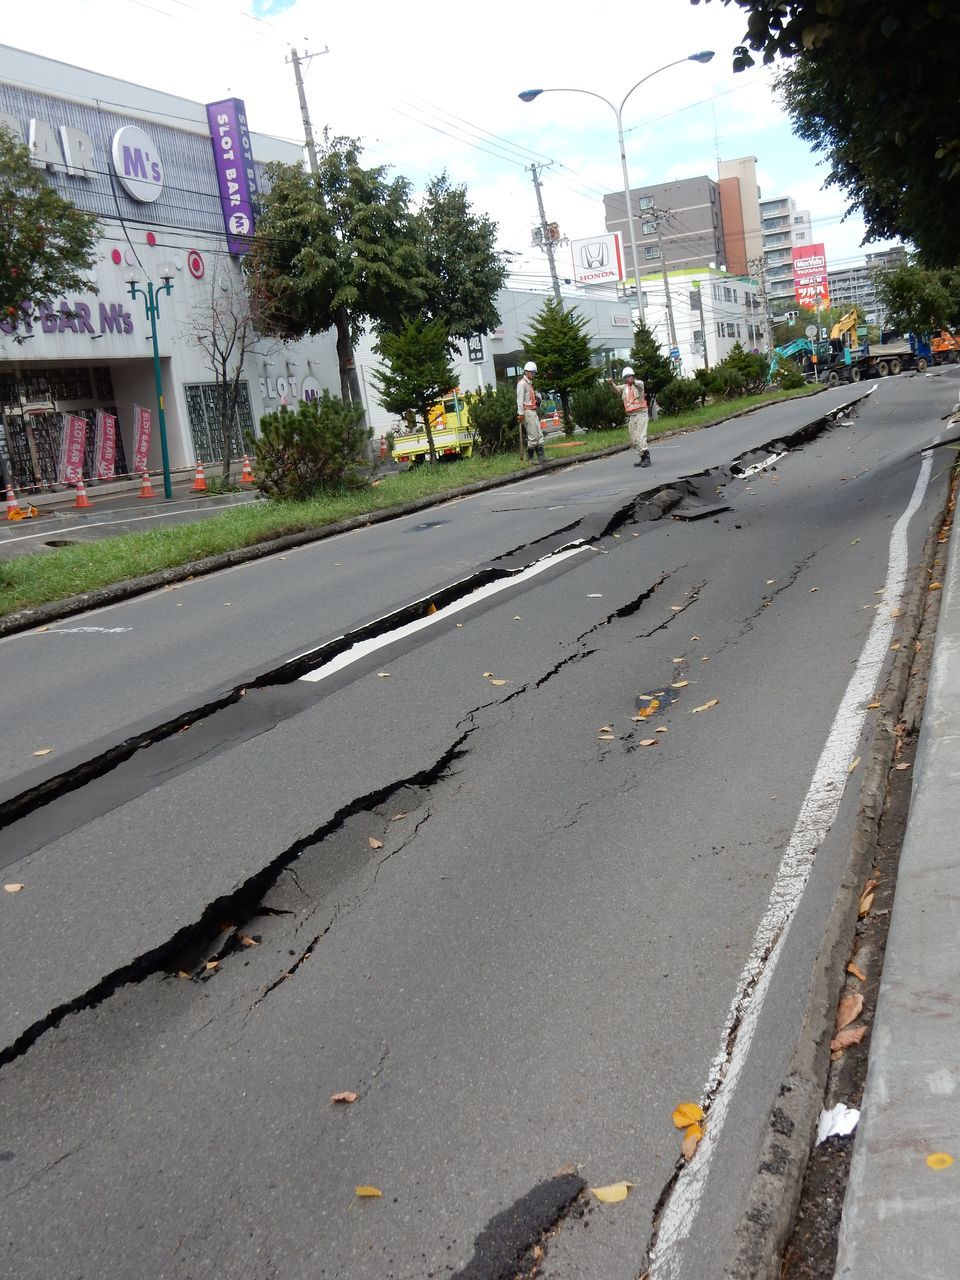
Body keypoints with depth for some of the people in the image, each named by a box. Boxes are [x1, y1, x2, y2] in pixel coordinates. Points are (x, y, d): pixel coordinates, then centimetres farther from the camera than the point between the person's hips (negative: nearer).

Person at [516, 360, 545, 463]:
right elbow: (520, 399, -13)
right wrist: (521, 413, -18)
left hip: (533, 412, 10)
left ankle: (541, 457, 5)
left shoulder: (530, 383, 21)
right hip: (527, 412, -10)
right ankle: (530, 458, -6)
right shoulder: (522, 383, -7)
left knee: (539, 435, 5)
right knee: (532, 436, -11)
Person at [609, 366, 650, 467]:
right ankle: (643, 458, 22)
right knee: (633, 440, 10)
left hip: (641, 414, -6)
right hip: (631, 416, 6)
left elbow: (639, 384, -25)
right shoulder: (624, 387, 11)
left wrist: (633, 381, -48)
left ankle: (647, 458, -16)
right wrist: (611, 383, -30)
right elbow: (616, 388, -8)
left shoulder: (639, 384, -2)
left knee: (640, 437, -18)